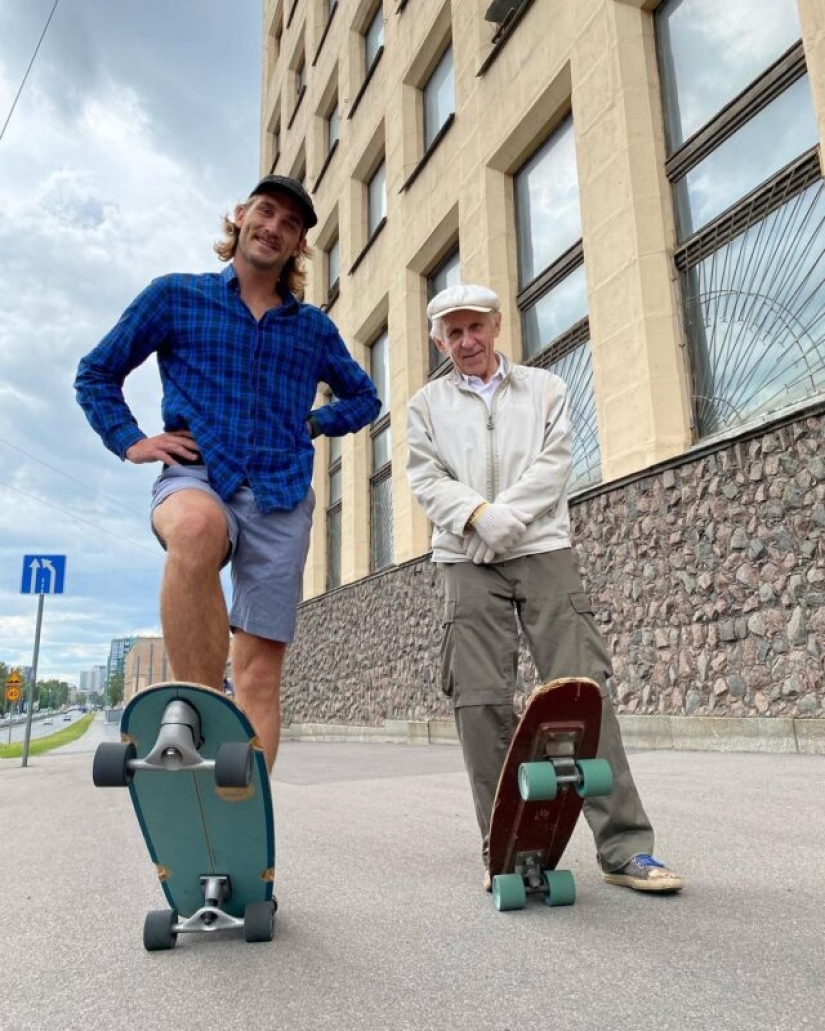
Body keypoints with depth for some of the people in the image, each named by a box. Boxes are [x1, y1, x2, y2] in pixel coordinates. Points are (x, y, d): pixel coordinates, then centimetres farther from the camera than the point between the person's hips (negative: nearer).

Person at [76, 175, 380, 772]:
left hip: (282, 498, 3)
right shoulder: (175, 296, 12)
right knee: (198, 528, -40)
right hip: (197, 477, -2)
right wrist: (129, 441, 2)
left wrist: (315, 423, 13)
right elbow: (97, 373, 17)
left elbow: (365, 397, 30)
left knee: (260, 670, -5)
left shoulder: (315, 329, 17)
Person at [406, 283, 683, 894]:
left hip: (543, 550, 0)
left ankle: (625, 846, -1)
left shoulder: (545, 389, 16)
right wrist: (479, 515, -15)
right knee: (480, 701, -4)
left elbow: (553, 465, 3)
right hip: (468, 563, 1)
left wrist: (507, 514, -14)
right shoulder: (427, 405, 17)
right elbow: (426, 480, 4)